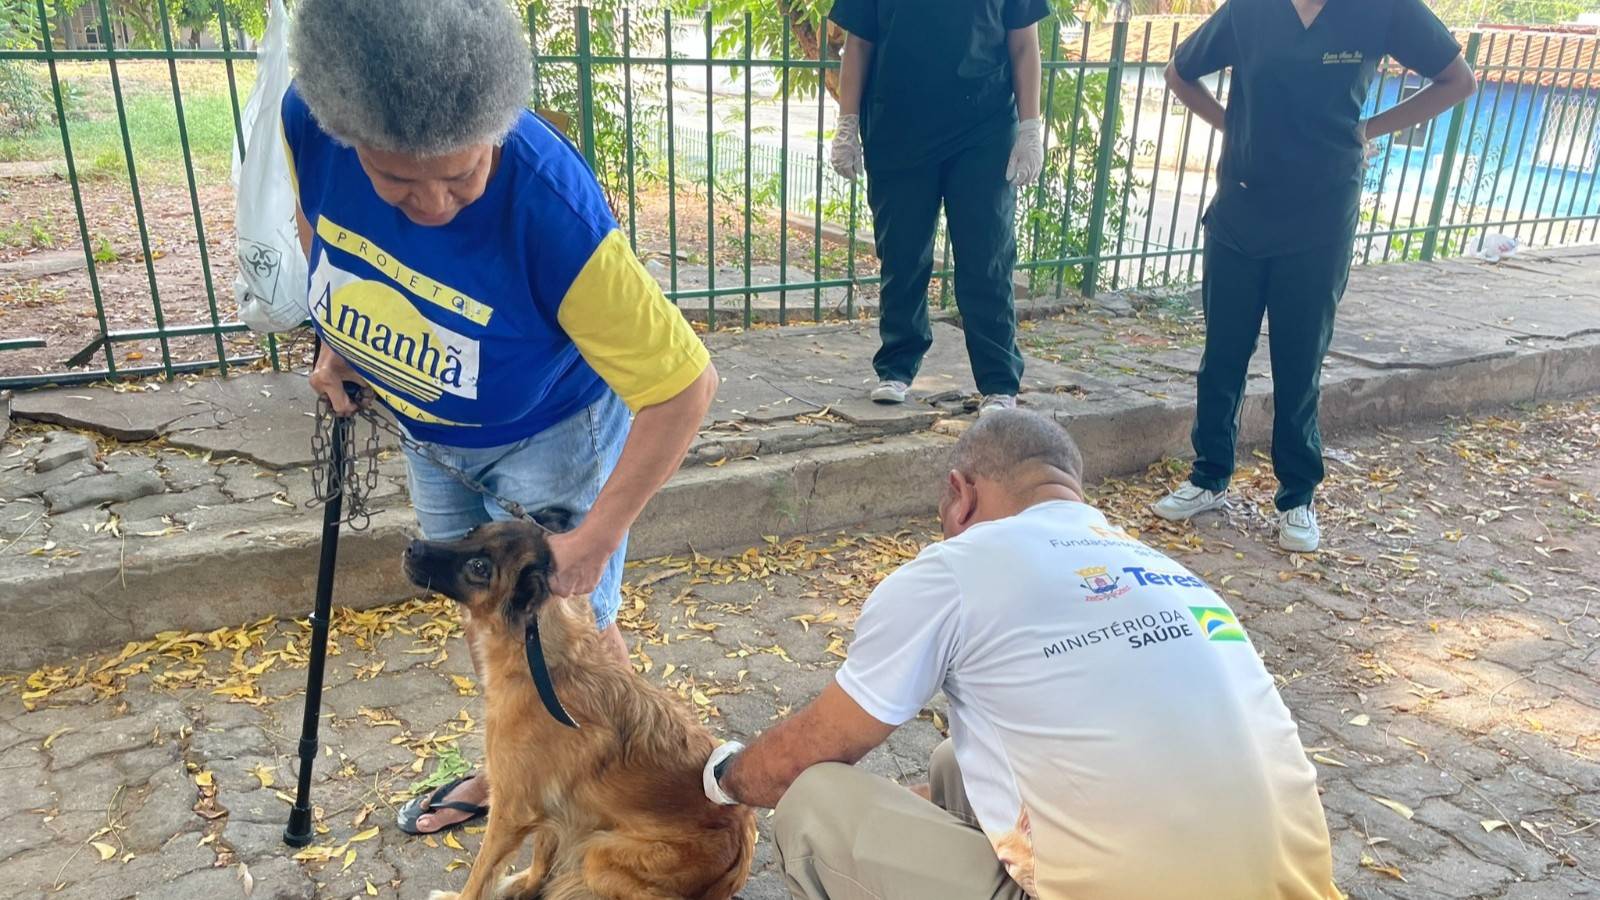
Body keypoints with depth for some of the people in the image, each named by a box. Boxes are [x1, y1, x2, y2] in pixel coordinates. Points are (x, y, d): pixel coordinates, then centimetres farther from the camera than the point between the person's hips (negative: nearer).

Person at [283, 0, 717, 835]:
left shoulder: (554, 215, -41)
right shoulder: (308, 119, -25)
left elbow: (684, 384, -33)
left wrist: (598, 535, -28)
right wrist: (336, 343, -4)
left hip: (545, 437, -6)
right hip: (429, 430, 6)